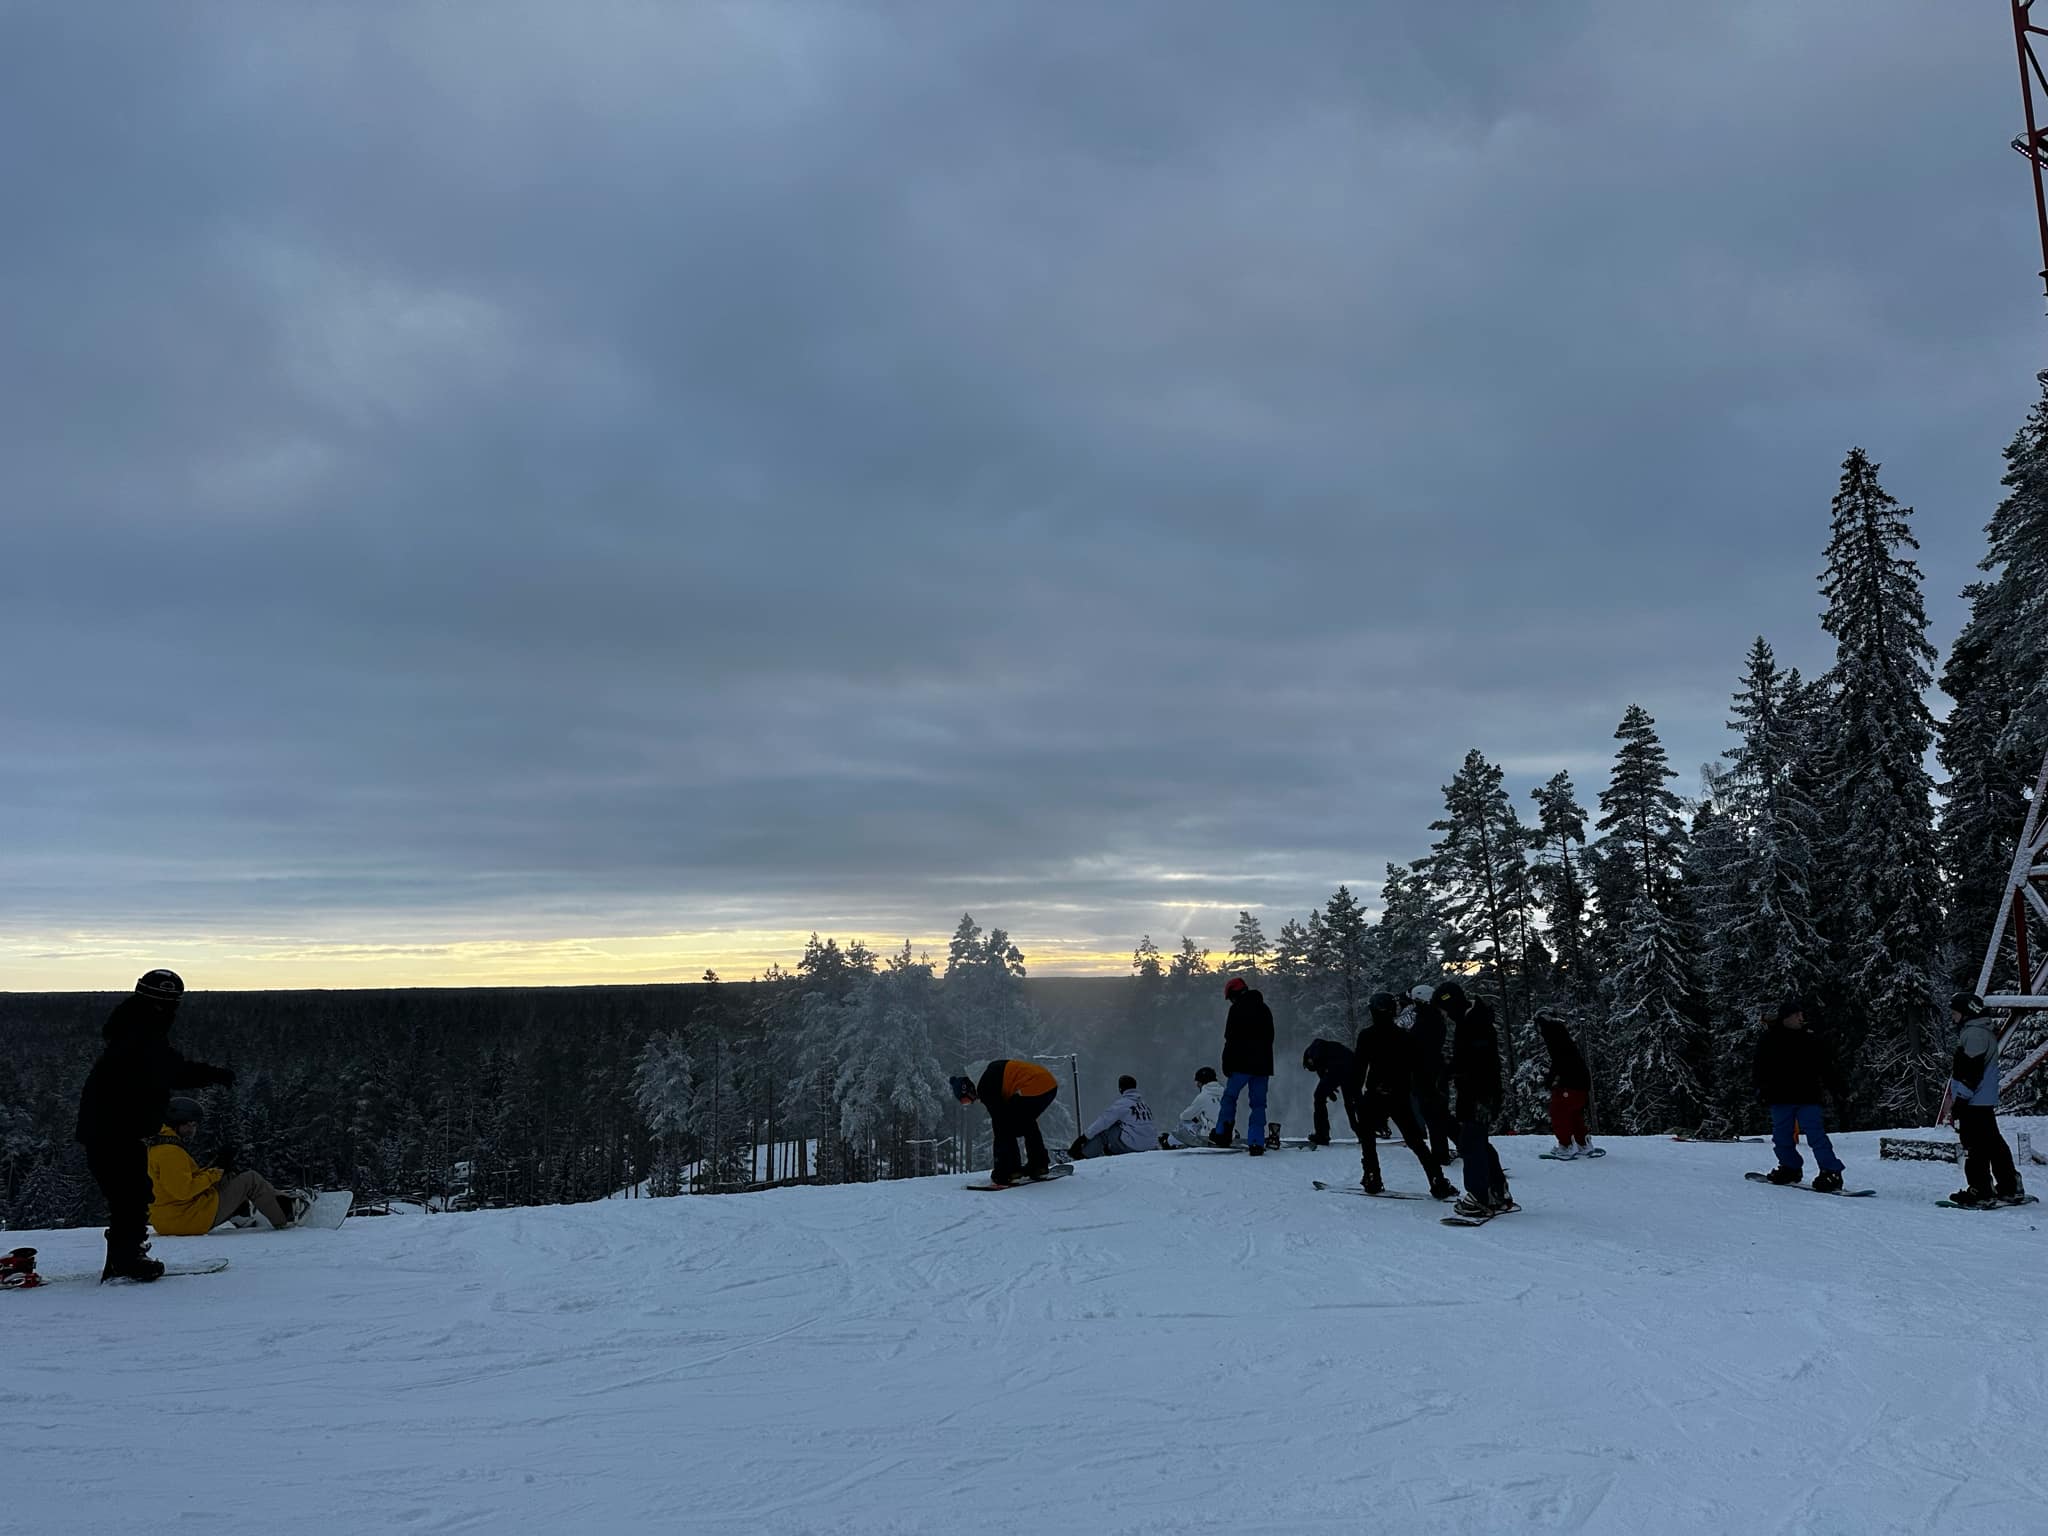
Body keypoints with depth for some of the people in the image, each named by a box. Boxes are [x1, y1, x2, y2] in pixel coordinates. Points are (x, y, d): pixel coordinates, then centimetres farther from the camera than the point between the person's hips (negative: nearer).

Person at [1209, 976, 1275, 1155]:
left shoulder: (1237, 1009, -7)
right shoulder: (1264, 1009, 15)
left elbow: (1231, 1039, -11)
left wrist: (1227, 1065, -5)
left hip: (1242, 1064, -6)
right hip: (1263, 1065, 6)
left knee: (1229, 1097, 8)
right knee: (1259, 1103, 5)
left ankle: (1222, 1135, 7)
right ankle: (1257, 1143, -1)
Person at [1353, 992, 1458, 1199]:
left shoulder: (1367, 1035, -7)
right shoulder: (1404, 1035, 4)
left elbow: (1359, 1067, -7)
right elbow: (1415, 1067, 9)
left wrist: (1356, 1093, 1)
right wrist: (1418, 1093, 18)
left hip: (1375, 1096, -4)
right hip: (1401, 1097, 4)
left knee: (1366, 1135, 16)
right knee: (1415, 1141, 8)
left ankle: (1372, 1179, 7)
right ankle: (1439, 1183, -1)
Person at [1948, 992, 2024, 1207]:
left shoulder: (1974, 1034, -14)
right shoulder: (1979, 1032, 19)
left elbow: (1971, 1072, -20)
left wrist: (1958, 1103, -19)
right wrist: (1957, 1101, 26)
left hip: (1973, 1104, -10)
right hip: (1985, 1103, 10)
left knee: (1975, 1148, -6)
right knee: (1994, 1145, 13)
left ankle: (1981, 1191, -4)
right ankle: (2011, 1189, 18)